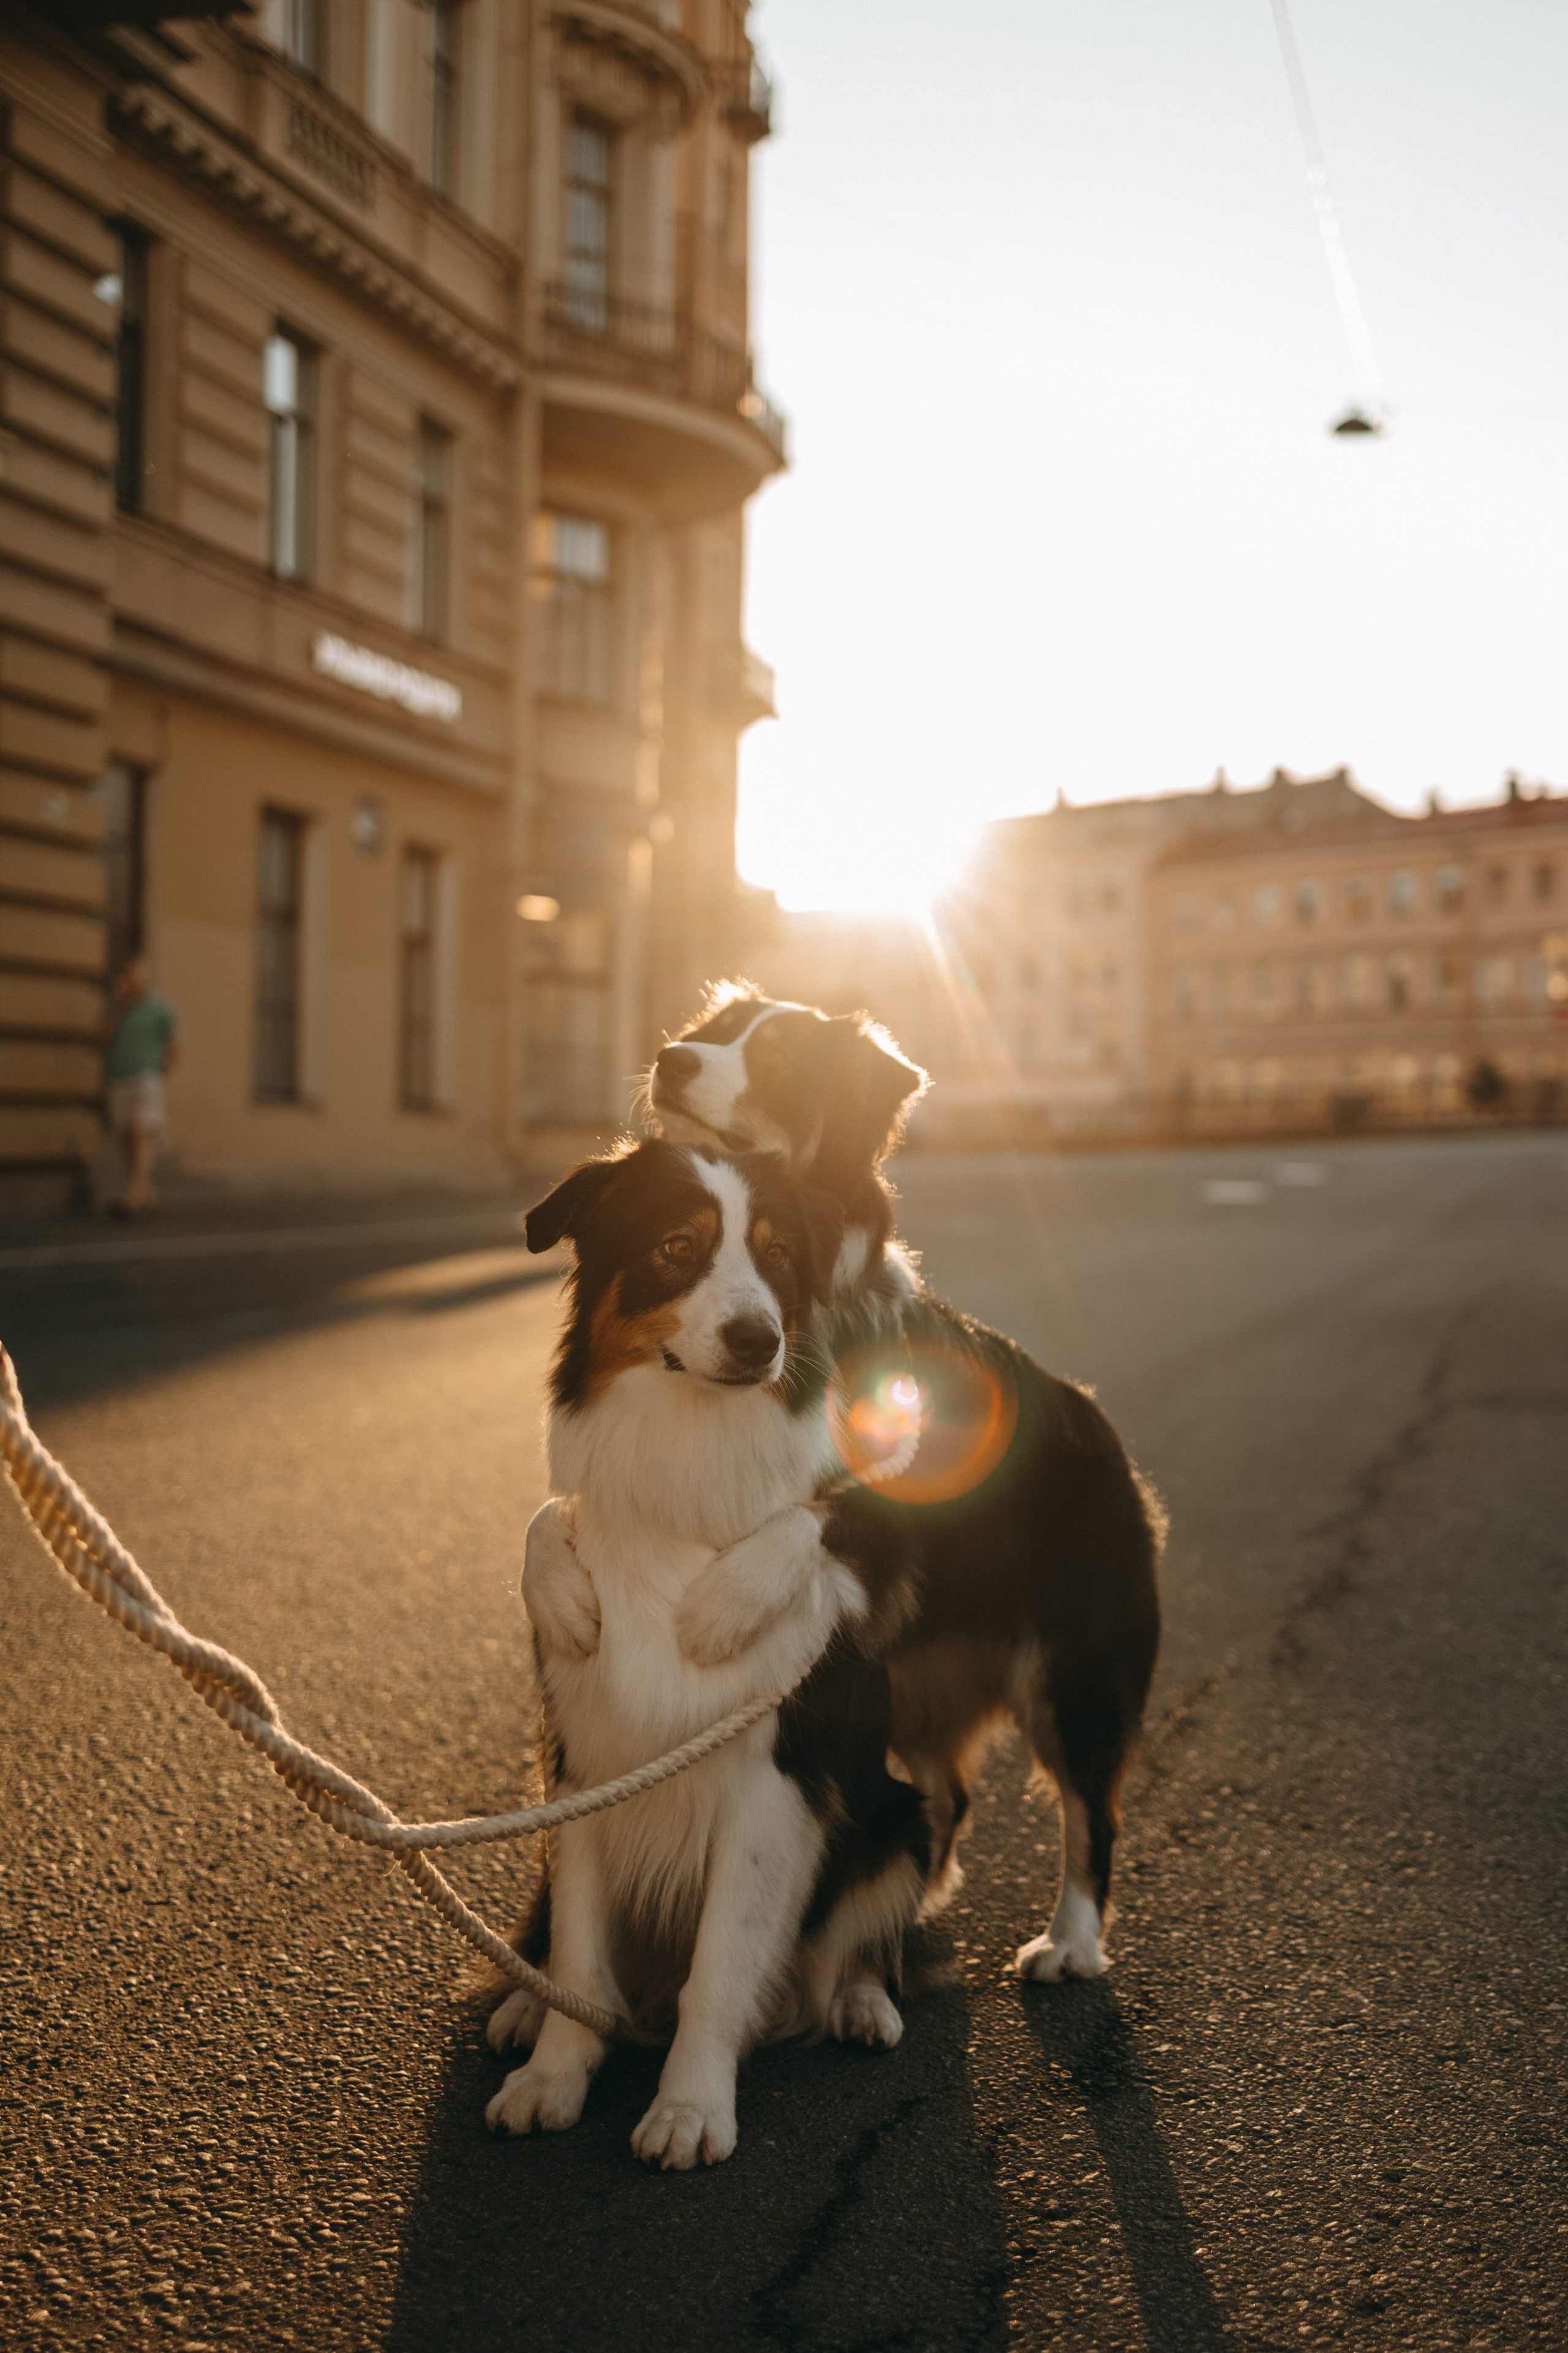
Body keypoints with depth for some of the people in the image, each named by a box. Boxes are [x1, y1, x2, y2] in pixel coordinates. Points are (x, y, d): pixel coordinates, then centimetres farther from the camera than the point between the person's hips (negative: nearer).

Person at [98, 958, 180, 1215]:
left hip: (146, 1080, -6)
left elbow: (174, 1045, -4)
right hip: (118, 1083, 7)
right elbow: (104, 1034, -2)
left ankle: (133, 1197, -26)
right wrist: (119, 1003, -8)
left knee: (140, 1137, -16)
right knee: (127, 1141, 5)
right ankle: (145, 1194, 13)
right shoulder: (119, 1009, 14)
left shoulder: (160, 1008, -2)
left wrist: (162, 1075, -10)